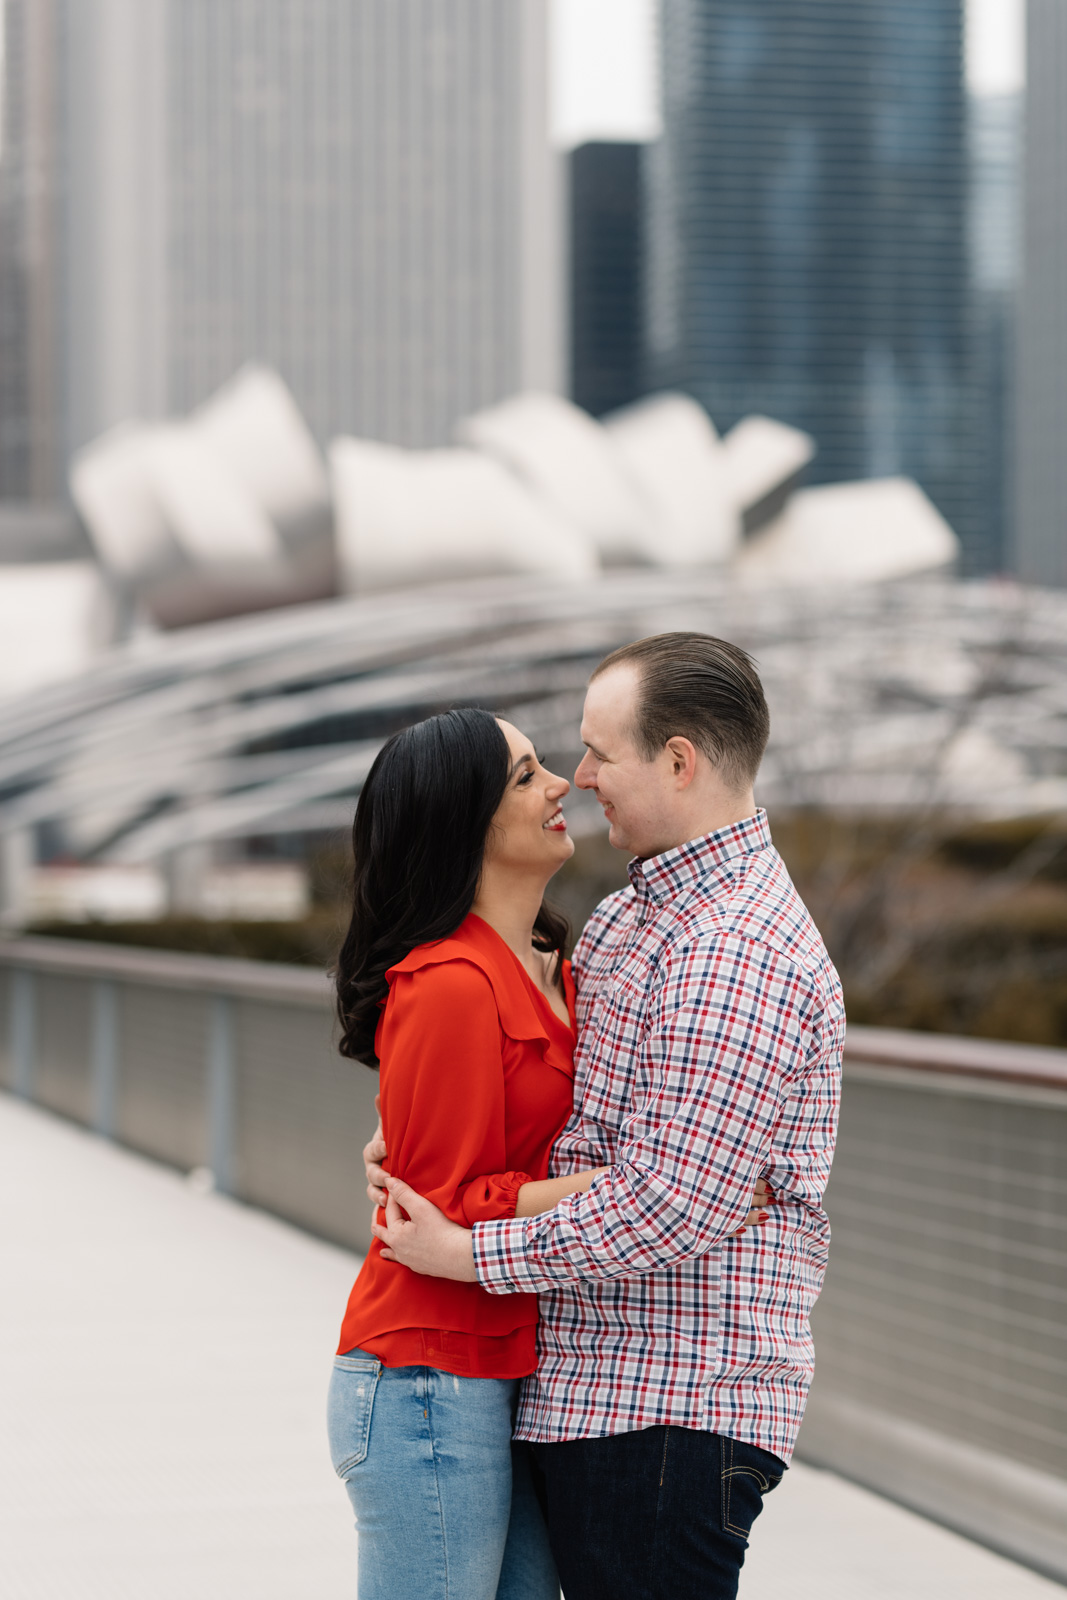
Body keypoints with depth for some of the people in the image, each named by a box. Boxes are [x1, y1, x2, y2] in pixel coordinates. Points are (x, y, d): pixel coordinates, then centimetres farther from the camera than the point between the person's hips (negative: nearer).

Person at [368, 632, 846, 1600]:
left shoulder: (733, 954, -18)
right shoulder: (641, 910, 16)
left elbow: (672, 1206, -23)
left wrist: (465, 1252, -15)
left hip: (671, 1409, -10)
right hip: (595, 1392, 10)